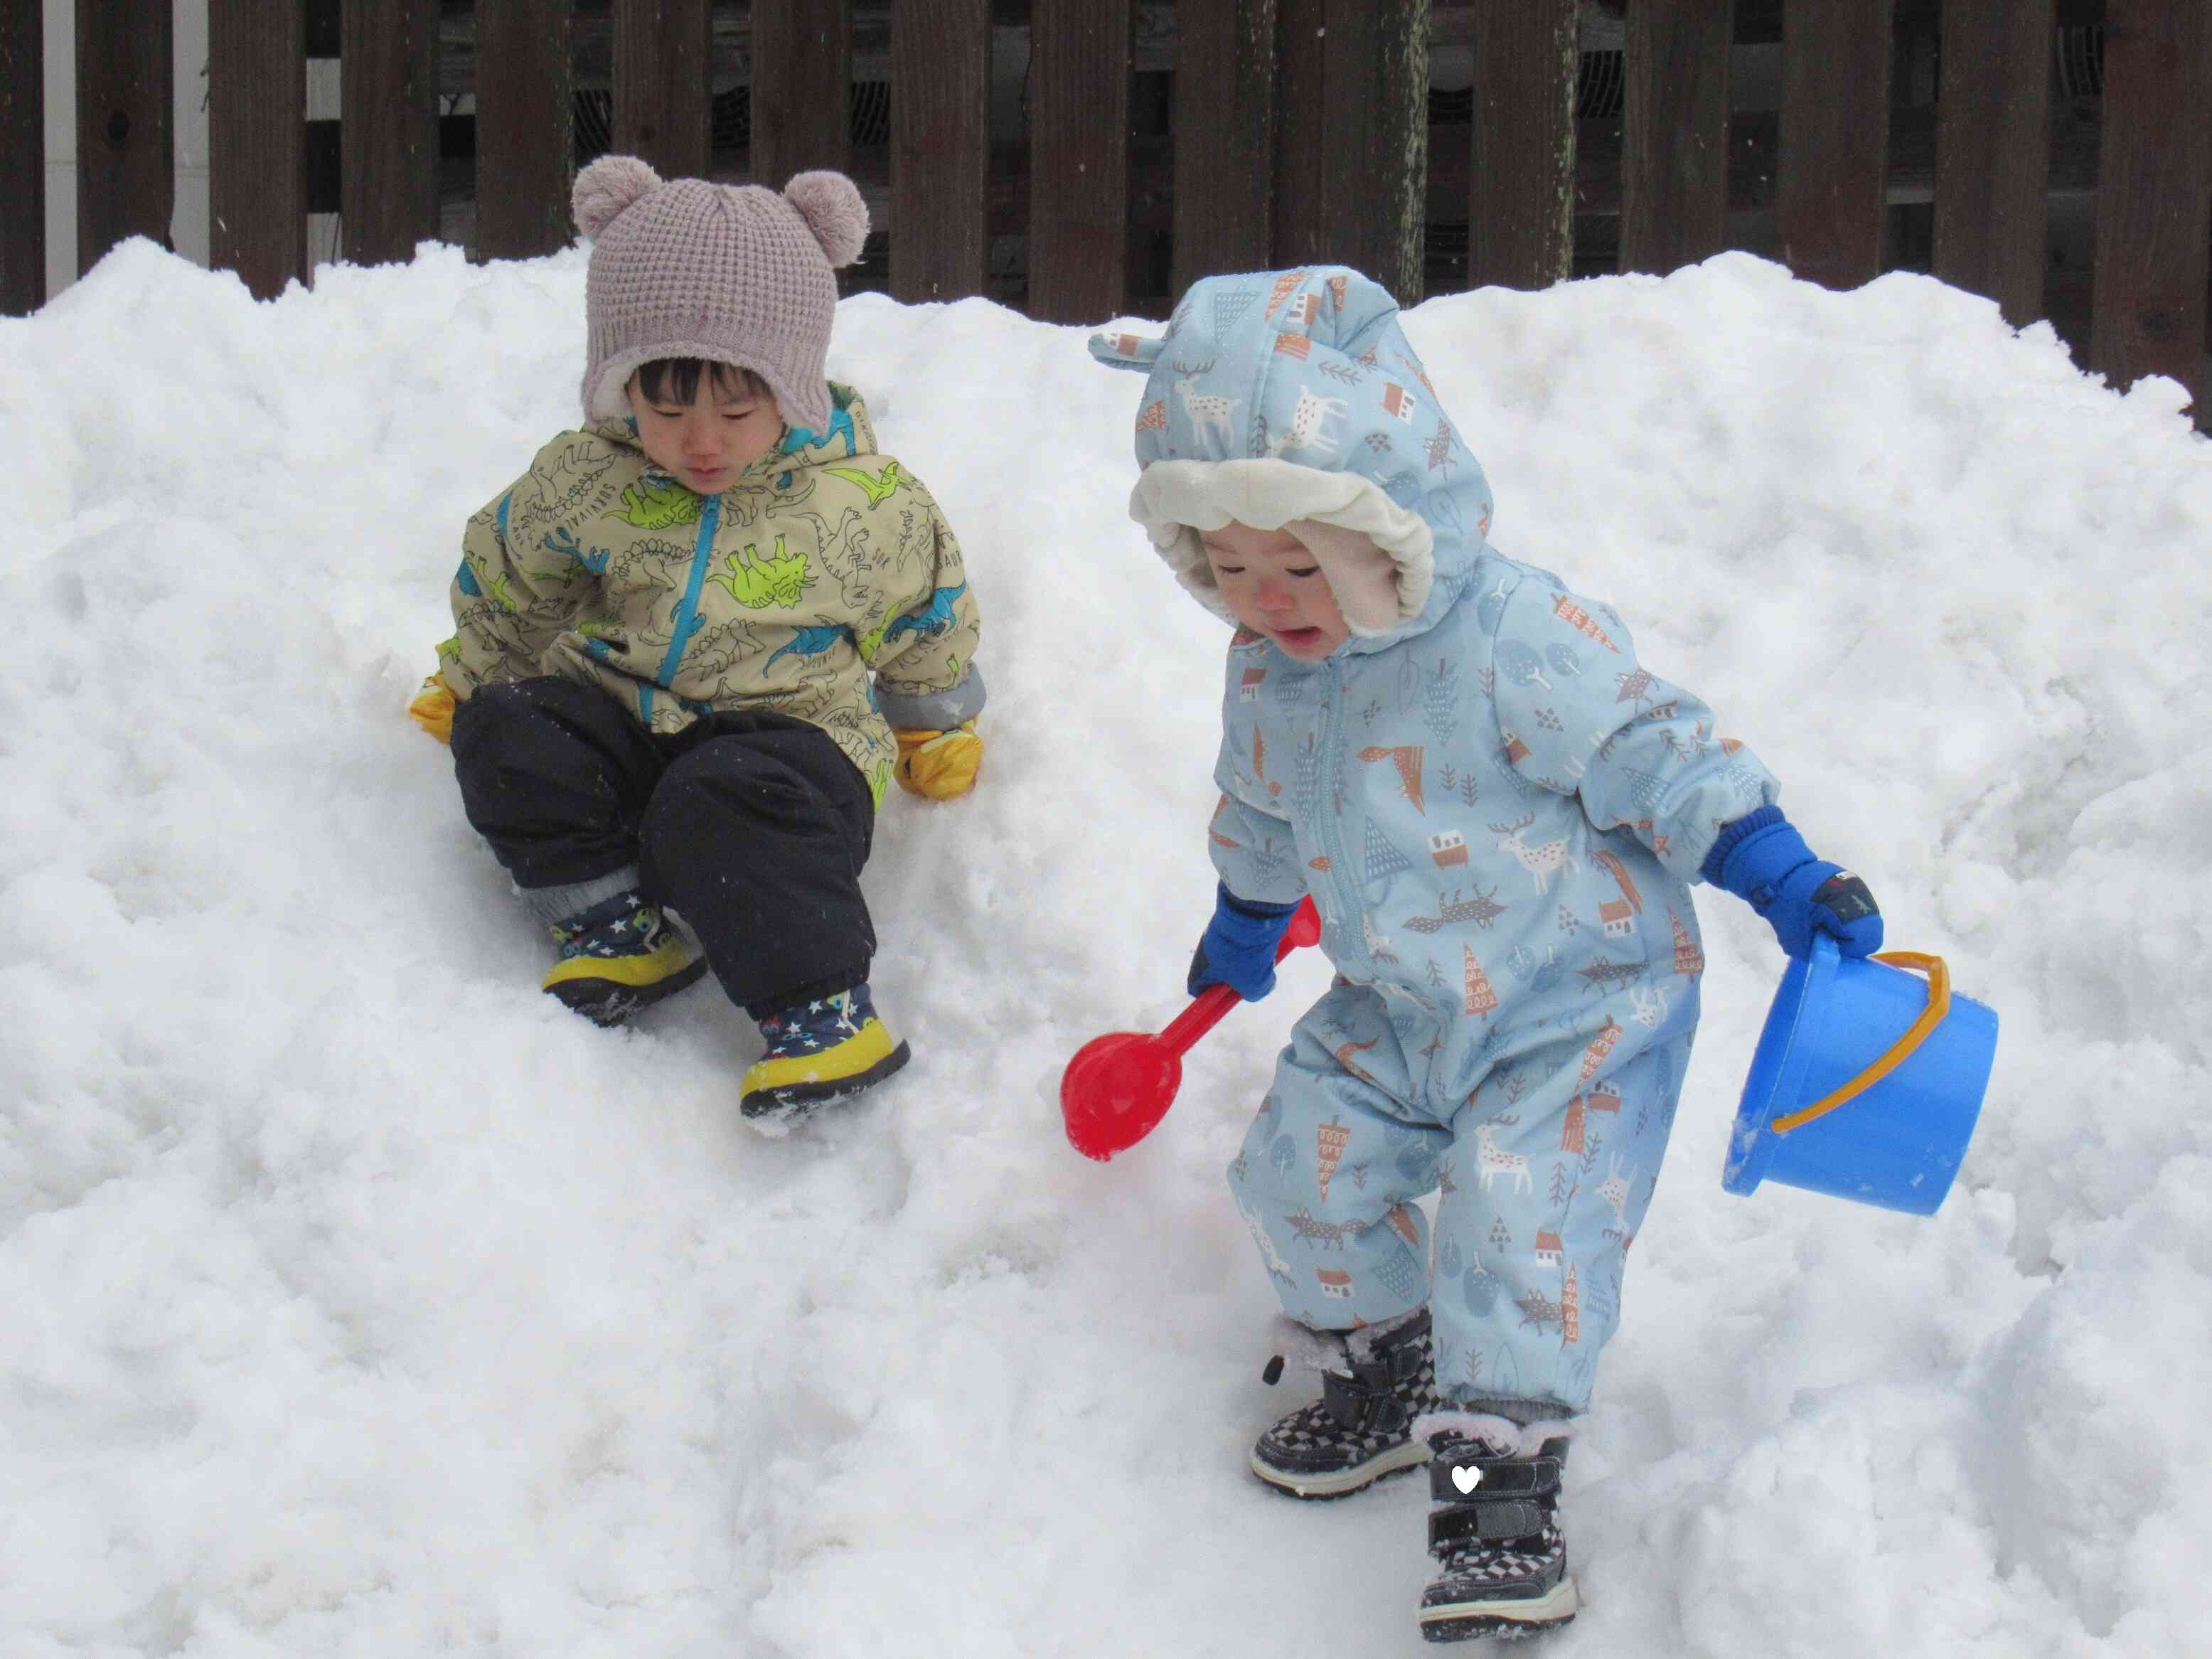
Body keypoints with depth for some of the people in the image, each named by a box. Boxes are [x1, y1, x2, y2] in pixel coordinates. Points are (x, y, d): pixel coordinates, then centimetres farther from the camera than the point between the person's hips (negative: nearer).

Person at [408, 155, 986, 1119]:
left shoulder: (864, 504, -8)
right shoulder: (583, 482, -2)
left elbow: (922, 618, 11)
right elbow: (505, 583, 17)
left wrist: (936, 728, 20)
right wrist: (467, 678, 25)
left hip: (788, 728, -4)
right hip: (620, 719, 4)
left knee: (720, 806, -36)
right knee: (505, 731, -22)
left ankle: (820, 1000, -32)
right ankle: (609, 924, -15)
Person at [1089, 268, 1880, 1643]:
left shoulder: (1519, 640, -25)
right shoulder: (1268, 673, -2)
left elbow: (1656, 751, -20)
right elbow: (1263, 814, 19)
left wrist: (1785, 876, -23)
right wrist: (1244, 924, 35)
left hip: (1581, 1000, -7)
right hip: (1398, 1012, 7)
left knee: (1519, 1220, -18)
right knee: (1304, 1167, 6)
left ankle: (1504, 1485, -10)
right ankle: (1382, 1379, 29)